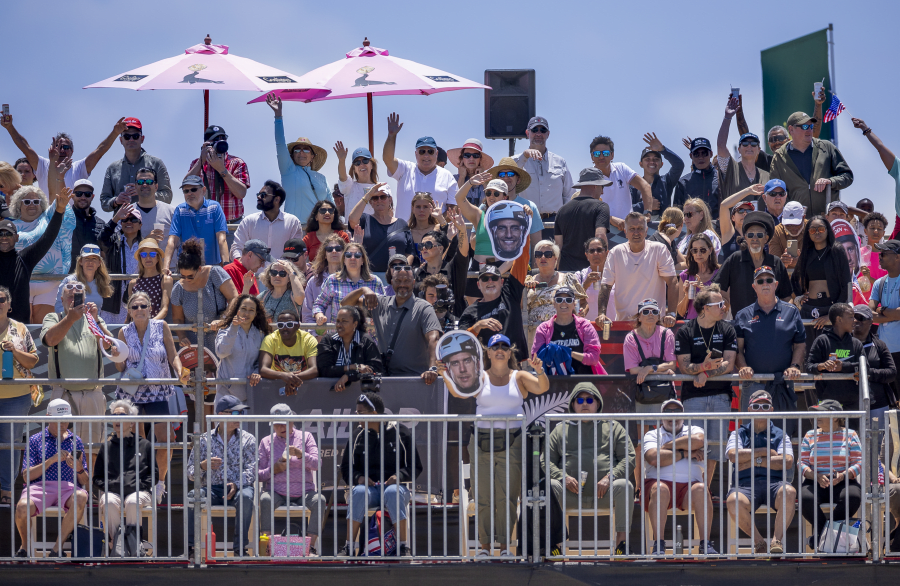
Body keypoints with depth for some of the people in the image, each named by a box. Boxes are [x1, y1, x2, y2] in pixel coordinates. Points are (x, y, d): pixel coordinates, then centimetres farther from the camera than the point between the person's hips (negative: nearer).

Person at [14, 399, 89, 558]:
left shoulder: (75, 441, 20)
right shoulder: (35, 440, 13)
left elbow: (85, 482, 17)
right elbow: (27, 476, 1)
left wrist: (79, 469, -6)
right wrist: (51, 460, -8)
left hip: (67, 487, 2)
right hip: (39, 486, -2)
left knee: (80, 497, -36)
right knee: (23, 507, -36)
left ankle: (57, 549, -29)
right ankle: (24, 547, -4)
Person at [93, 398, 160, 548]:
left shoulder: (144, 445, 19)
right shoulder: (106, 447, 24)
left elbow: (154, 474, 14)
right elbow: (97, 478, 21)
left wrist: (139, 485, -4)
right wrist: (108, 485, -1)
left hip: (138, 491, -1)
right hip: (112, 492, 1)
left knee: (133, 503, -37)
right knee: (109, 503, -36)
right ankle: (114, 545, -33)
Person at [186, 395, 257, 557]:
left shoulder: (247, 440, 8)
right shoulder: (205, 440, 9)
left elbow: (252, 470, -3)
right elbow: (190, 473, 6)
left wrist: (236, 484, -23)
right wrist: (203, 466, -18)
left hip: (238, 488, -1)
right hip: (211, 489, 1)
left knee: (245, 496, -36)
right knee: (192, 496, -31)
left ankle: (239, 547, -29)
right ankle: (189, 546, -26)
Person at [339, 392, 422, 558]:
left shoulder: (399, 433, 2)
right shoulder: (358, 435, 10)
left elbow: (415, 467, 5)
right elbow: (346, 468, 15)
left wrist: (399, 476, -15)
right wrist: (358, 477, -7)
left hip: (393, 485, -2)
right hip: (368, 486, 2)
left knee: (393, 493, -38)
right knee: (358, 492, -34)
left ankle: (403, 547, -32)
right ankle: (349, 547, -33)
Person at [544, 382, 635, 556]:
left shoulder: (613, 427, 18)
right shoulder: (561, 430, 21)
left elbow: (629, 457, 8)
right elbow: (546, 460, 12)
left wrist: (610, 477, -10)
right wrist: (563, 477, -10)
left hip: (603, 493, 0)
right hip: (571, 493, 0)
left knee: (625, 486, -32)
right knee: (550, 486, -30)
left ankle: (621, 541, -25)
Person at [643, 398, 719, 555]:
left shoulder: (693, 430, 23)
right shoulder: (652, 435, 19)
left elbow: (698, 441, -5)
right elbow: (654, 459, -3)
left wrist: (668, 446, 2)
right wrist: (685, 454, 0)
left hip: (689, 485, 1)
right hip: (661, 482, -1)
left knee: (701, 489, -32)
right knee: (659, 489, -36)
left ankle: (705, 544, -35)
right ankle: (658, 546, -39)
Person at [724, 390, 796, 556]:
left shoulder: (780, 435, 21)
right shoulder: (739, 434, 22)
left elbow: (787, 462, 1)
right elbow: (734, 455, -1)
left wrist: (755, 461, -4)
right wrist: (766, 452, 1)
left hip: (773, 483, 0)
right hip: (745, 484, 0)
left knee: (789, 492, -37)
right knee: (733, 501, -36)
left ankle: (776, 540, -27)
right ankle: (759, 542, -18)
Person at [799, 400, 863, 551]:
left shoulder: (850, 435, 8)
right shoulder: (810, 436, 13)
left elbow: (859, 464, 1)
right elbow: (802, 463, 6)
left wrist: (843, 475, -18)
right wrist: (817, 476, -15)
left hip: (843, 482, -1)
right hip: (815, 482, 1)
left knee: (853, 497, -35)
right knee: (805, 498, -33)